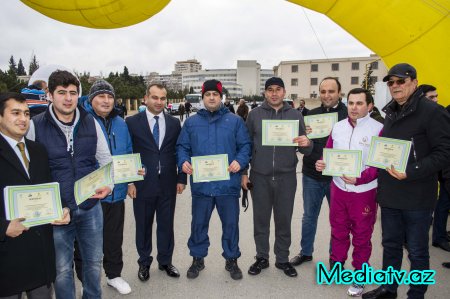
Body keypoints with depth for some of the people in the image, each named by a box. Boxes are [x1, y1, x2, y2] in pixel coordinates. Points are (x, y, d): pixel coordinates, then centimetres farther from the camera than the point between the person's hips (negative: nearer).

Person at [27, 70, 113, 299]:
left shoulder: (91, 123, -1)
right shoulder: (35, 126, -7)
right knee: (62, 269, 14)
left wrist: (109, 184, -12)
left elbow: (105, 160, 5)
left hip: (91, 207, 2)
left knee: (94, 263, 18)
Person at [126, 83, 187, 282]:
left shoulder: (174, 123, 5)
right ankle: (144, 262, 32)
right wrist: (129, 181, -7)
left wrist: (181, 179, 3)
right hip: (142, 184, -2)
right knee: (143, 225, 12)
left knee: (166, 225, 13)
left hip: (168, 184, 2)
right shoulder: (132, 122, -2)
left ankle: (165, 261, 32)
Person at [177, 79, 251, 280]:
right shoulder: (191, 122, 9)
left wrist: (240, 161, -16)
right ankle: (198, 258, 33)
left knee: (230, 223, 10)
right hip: (201, 184, 1)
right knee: (199, 223, 13)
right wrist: (183, 162, -10)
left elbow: (245, 145, 2)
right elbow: (182, 147, 9)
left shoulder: (235, 121, 5)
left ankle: (231, 259, 30)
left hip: (228, 183, -1)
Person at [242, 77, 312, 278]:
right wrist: (244, 172, 2)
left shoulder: (295, 115, 4)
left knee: (284, 220, 11)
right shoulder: (254, 114, 2)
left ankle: (282, 259, 29)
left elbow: (305, 150, 6)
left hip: (286, 177, 1)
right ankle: (261, 257, 28)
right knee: (261, 220, 11)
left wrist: (307, 144, -18)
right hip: (260, 177, 0)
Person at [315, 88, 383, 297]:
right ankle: (336, 266, 38)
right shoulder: (337, 127, 4)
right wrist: (322, 164, -9)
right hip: (338, 188, 4)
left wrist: (359, 178, -24)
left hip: (364, 192, -4)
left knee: (361, 236, 12)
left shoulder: (378, 129, -12)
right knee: (338, 231, 18)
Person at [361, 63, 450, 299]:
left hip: (417, 198, -7)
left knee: (417, 251, 9)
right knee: (390, 245, 19)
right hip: (389, 195, 7)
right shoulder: (390, 113, 12)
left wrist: (410, 172, -24)